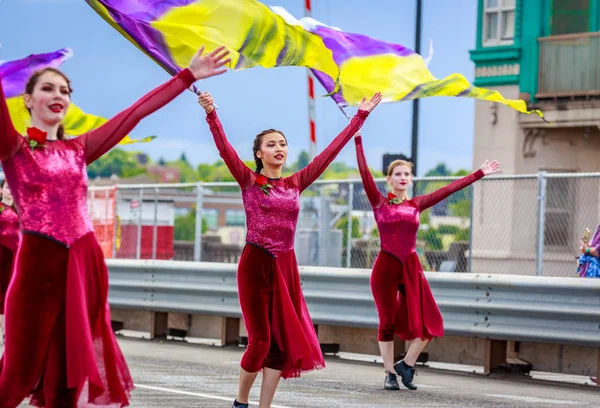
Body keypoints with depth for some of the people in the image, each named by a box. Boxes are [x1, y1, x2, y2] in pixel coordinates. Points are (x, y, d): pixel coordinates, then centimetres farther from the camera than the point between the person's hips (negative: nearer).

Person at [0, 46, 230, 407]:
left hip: (85, 264, 5)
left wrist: (188, 76, 13)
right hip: (39, 263, -5)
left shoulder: (78, 148, 13)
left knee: (68, 373, 7)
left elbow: (136, 112, 14)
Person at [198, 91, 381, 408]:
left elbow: (331, 151, 9)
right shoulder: (248, 180, -1)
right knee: (261, 341, -5)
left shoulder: (295, 183, 9)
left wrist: (360, 116, 7)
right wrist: (211, 114, -31)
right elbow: (225, 149, -16)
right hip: (255, 265, -4)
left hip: (285, 266, 5)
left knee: (284, 341, 2)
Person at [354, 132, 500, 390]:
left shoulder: (416, 205, 9)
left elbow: (450, 189, 9)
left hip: (411, 267, 3)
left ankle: (406, 365, 16)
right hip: (385, 267, -3)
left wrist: (479, 174, 9)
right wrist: (358, 140, -12)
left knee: (428, 323, -3)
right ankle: (390, 373, 15)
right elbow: (364, 172, -7)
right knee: (388, 322, 5)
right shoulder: (379, 203, 1)